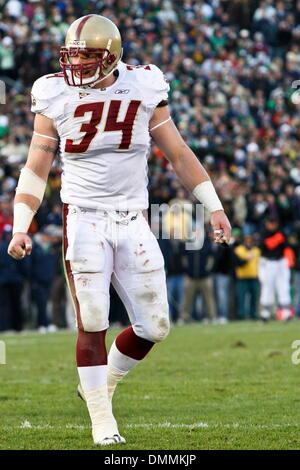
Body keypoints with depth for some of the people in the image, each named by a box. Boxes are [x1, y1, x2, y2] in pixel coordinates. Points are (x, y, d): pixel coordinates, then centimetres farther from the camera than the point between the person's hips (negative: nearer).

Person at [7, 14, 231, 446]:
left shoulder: (142, 90, 0)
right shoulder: (57, 98, -2)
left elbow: (178, 154, 6)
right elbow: (35, 170, 3)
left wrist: (214, 207, 4)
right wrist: (20, 228, -7)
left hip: (133, 222, 2)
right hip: (84, 220, -2)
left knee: (153, 327, 1)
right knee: (92, 322, -6)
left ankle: (101, 384, 25)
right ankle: (101, 418, 4)